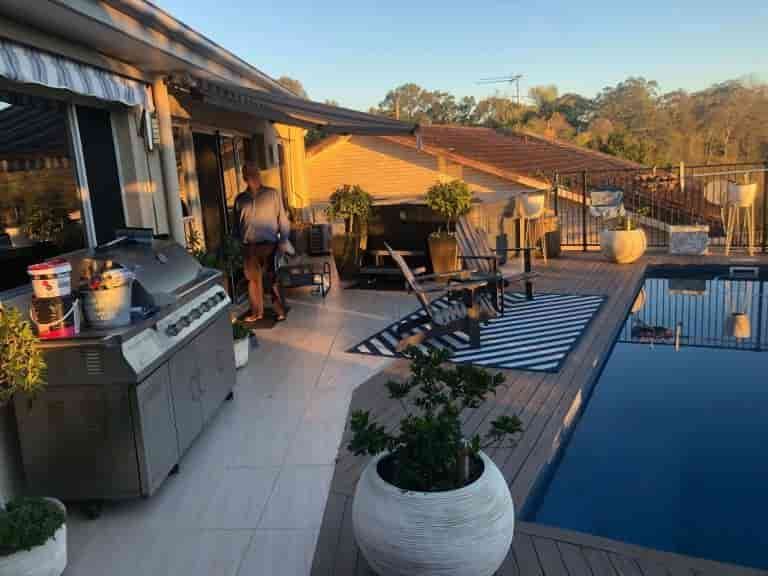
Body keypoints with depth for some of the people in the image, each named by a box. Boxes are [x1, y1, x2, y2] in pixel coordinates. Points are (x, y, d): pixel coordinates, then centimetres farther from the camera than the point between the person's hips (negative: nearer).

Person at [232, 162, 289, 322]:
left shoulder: (272, 194, -3)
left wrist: (284, 241, -7)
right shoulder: (240, 199, 6)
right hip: (249, 247, 3)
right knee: (254, 279, 12)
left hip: (269, 244, -3)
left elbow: (282, 219, -3)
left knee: (272, 279, 1)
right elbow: (236, 223, 12)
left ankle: (280, 310, 10)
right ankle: (256, 312, 24)